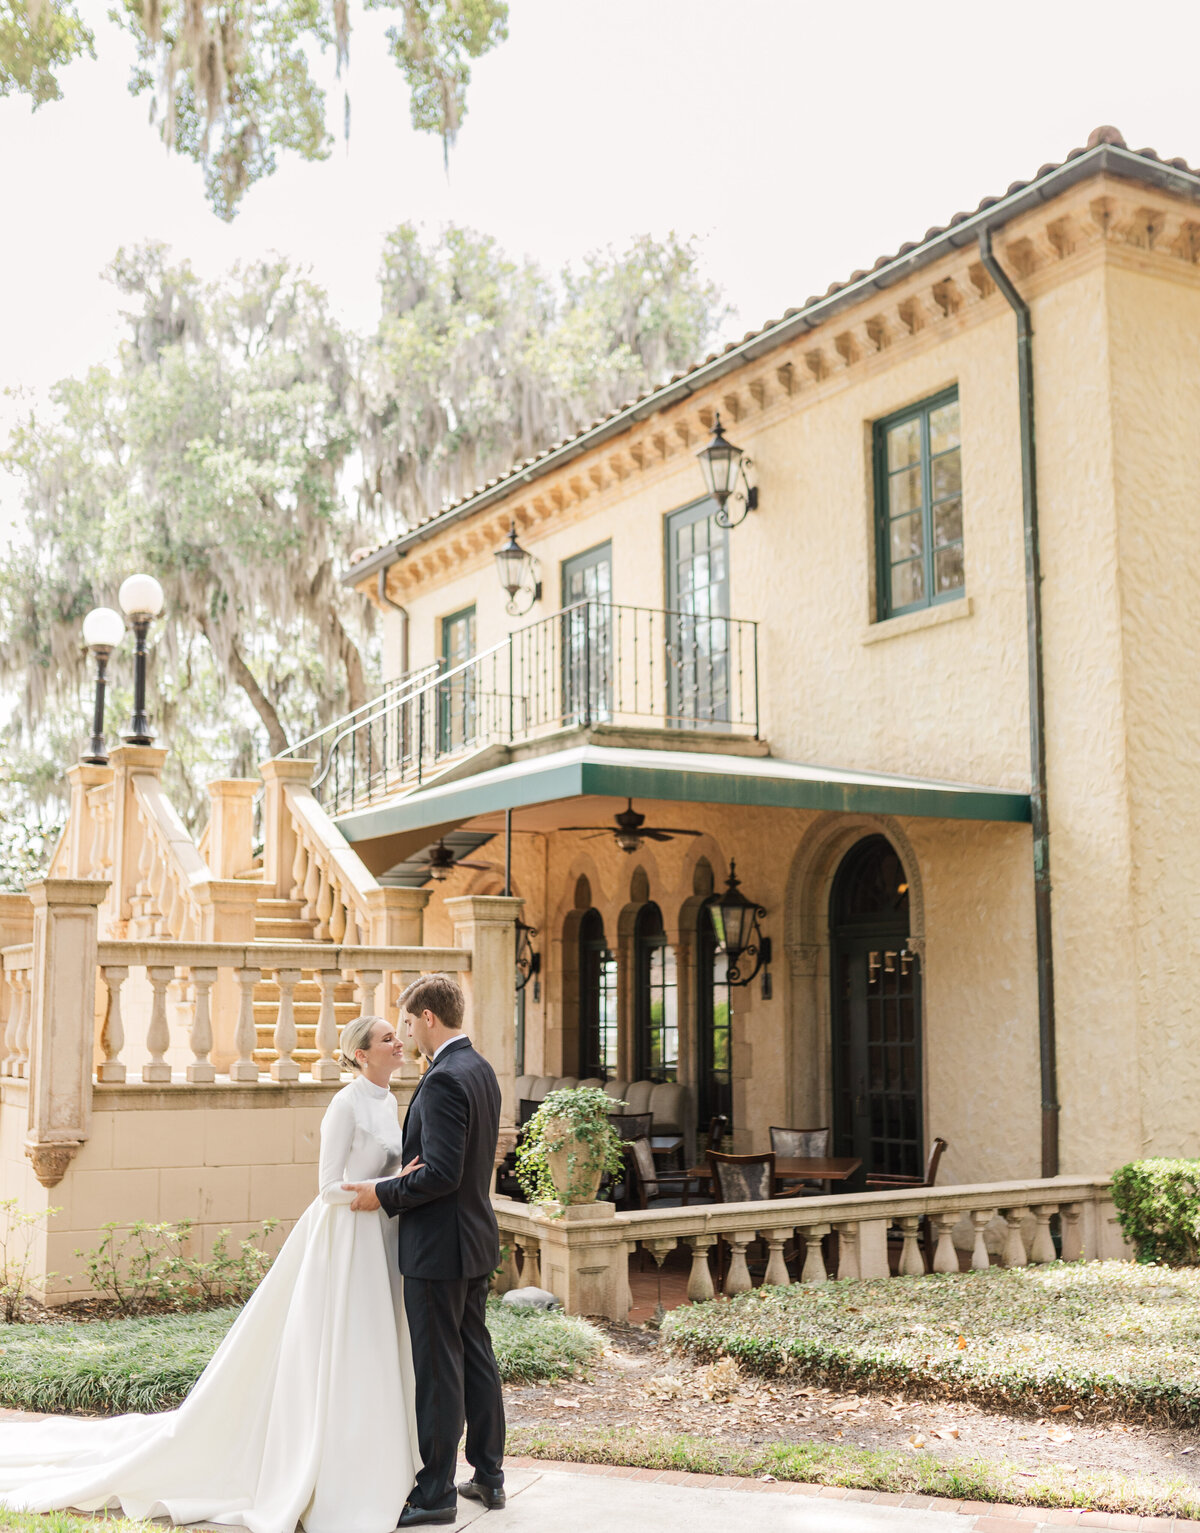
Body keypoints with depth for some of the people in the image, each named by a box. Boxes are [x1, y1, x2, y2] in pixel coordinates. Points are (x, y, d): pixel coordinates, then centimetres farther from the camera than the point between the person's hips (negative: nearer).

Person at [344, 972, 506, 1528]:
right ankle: (489, 1476, 27)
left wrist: (385, 1194, -14)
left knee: (438, 1368, 0)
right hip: (477, 1237, 10)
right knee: (476, 1356, 17)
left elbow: (441, 1173, -26)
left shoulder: (444, 1079, -22)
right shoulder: (481, 1069, 9)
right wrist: (403, 1179, 8)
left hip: (438, 1244, -10)